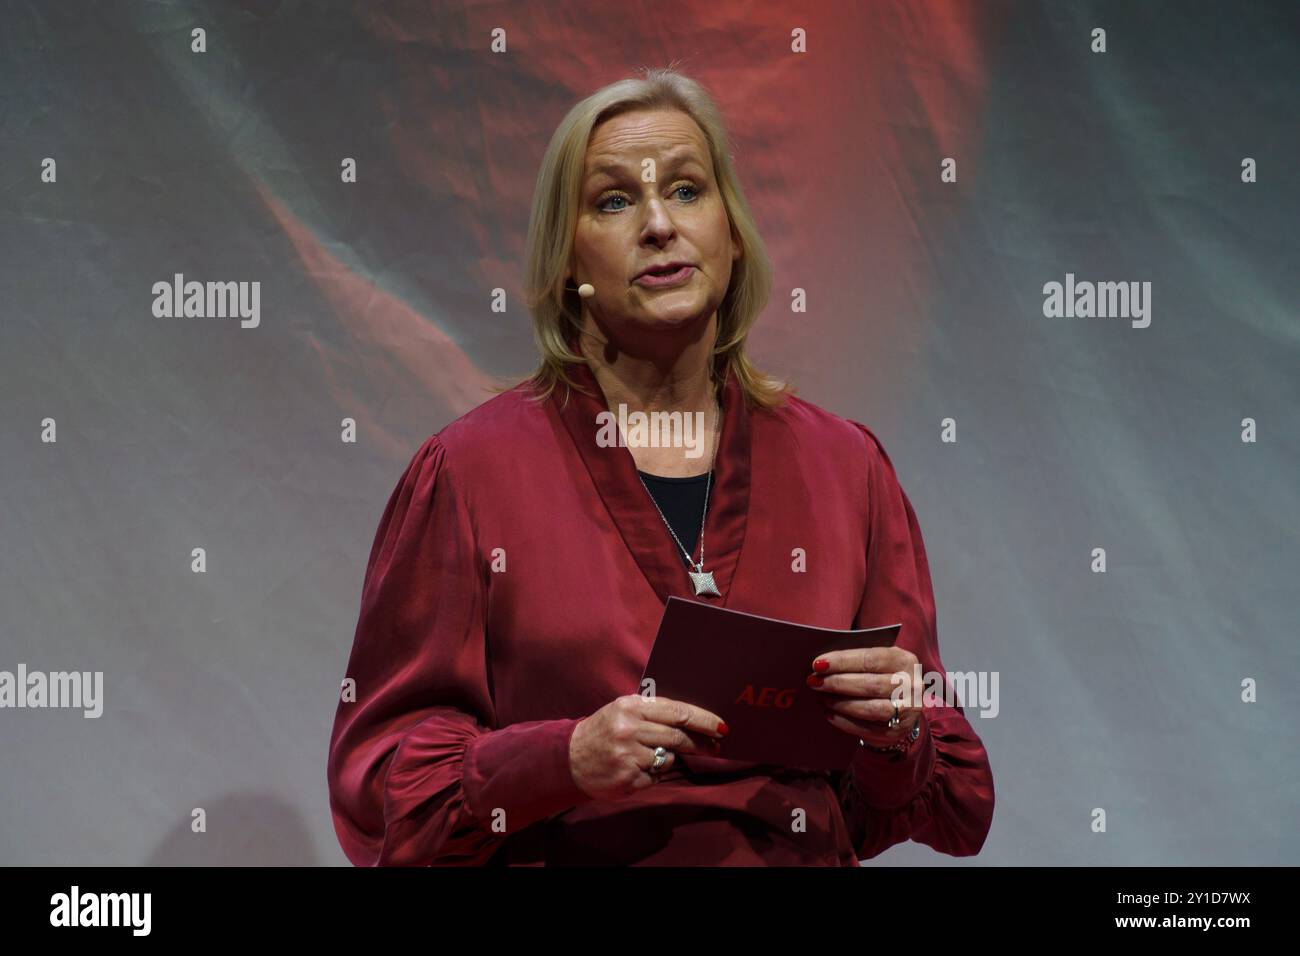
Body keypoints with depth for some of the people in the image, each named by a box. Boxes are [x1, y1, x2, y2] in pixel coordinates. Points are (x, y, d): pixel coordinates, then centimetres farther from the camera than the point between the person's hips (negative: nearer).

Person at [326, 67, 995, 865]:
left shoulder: (845, 465, 7)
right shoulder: (469, 470, 1)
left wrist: (897, 734, -8)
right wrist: (567, 761, -14)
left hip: (801, 856, 2)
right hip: (570, 856, -1)